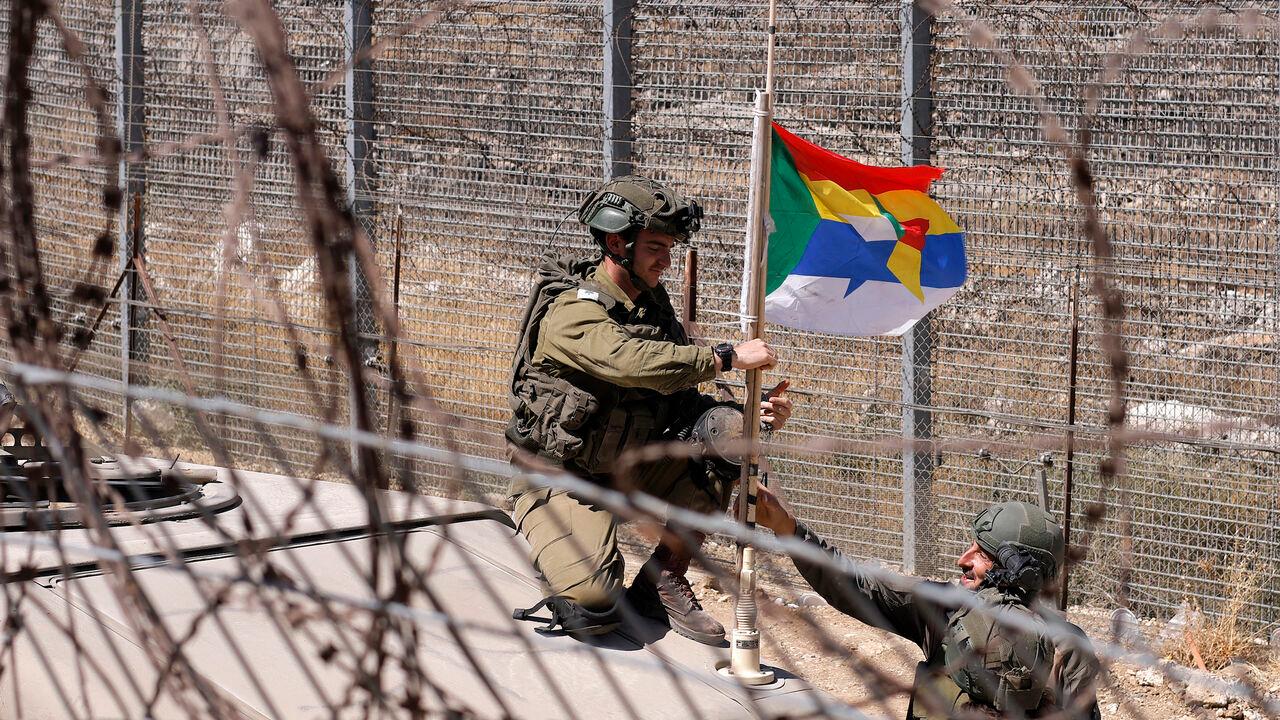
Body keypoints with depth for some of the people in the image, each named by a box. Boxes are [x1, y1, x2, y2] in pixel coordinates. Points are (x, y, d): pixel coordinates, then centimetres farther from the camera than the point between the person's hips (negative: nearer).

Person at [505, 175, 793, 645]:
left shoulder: (654, 307, 6)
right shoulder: (572, 311, -19)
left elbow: (684, 402, 3)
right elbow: (634, 363, -37)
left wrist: (756, 414, -15)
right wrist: (727, 357, -34)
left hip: (629, 469, 7)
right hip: (560, 481, -7)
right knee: (593, 610, -30)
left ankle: (664, 581, -6)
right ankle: (568, 563, 9)